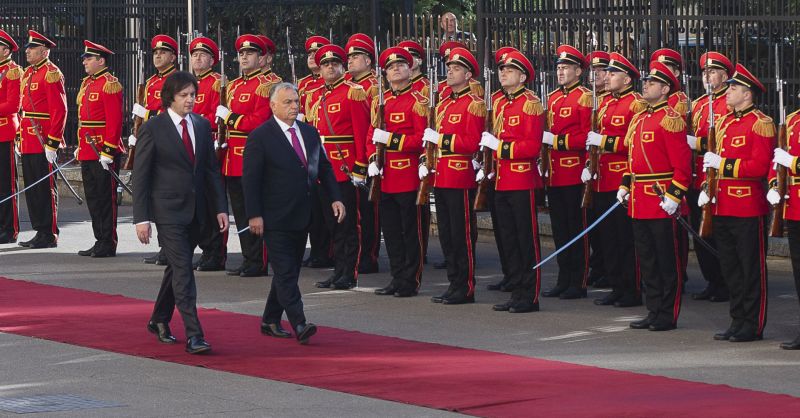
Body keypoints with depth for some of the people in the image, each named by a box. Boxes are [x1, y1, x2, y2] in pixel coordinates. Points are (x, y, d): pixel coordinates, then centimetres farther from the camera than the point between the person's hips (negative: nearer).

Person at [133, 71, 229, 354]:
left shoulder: (202, 126, 8)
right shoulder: (153, 129, -8)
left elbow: (212, 169, 12)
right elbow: (140, 176, -7)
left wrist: (220, 207, 5)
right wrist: (141, 218, -11)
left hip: (195, 210, 6)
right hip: (168, 211, -6)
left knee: (177, 267, 15)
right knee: (183, 270, -11)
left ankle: (159, 320, 33)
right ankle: (193, 335, -14)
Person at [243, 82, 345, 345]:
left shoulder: (309, 133, 10)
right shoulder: (260, 137, -9)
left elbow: (324, 168, 16)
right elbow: (250, 179, -10)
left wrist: (335, 197, 4)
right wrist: (254, 215, -15)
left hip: (302, 218, 7)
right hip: (275, 221, -7)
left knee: (289, 271, 12)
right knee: (285, 273, -9)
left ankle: (270, 321, 22)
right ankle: (299, 325, -14)